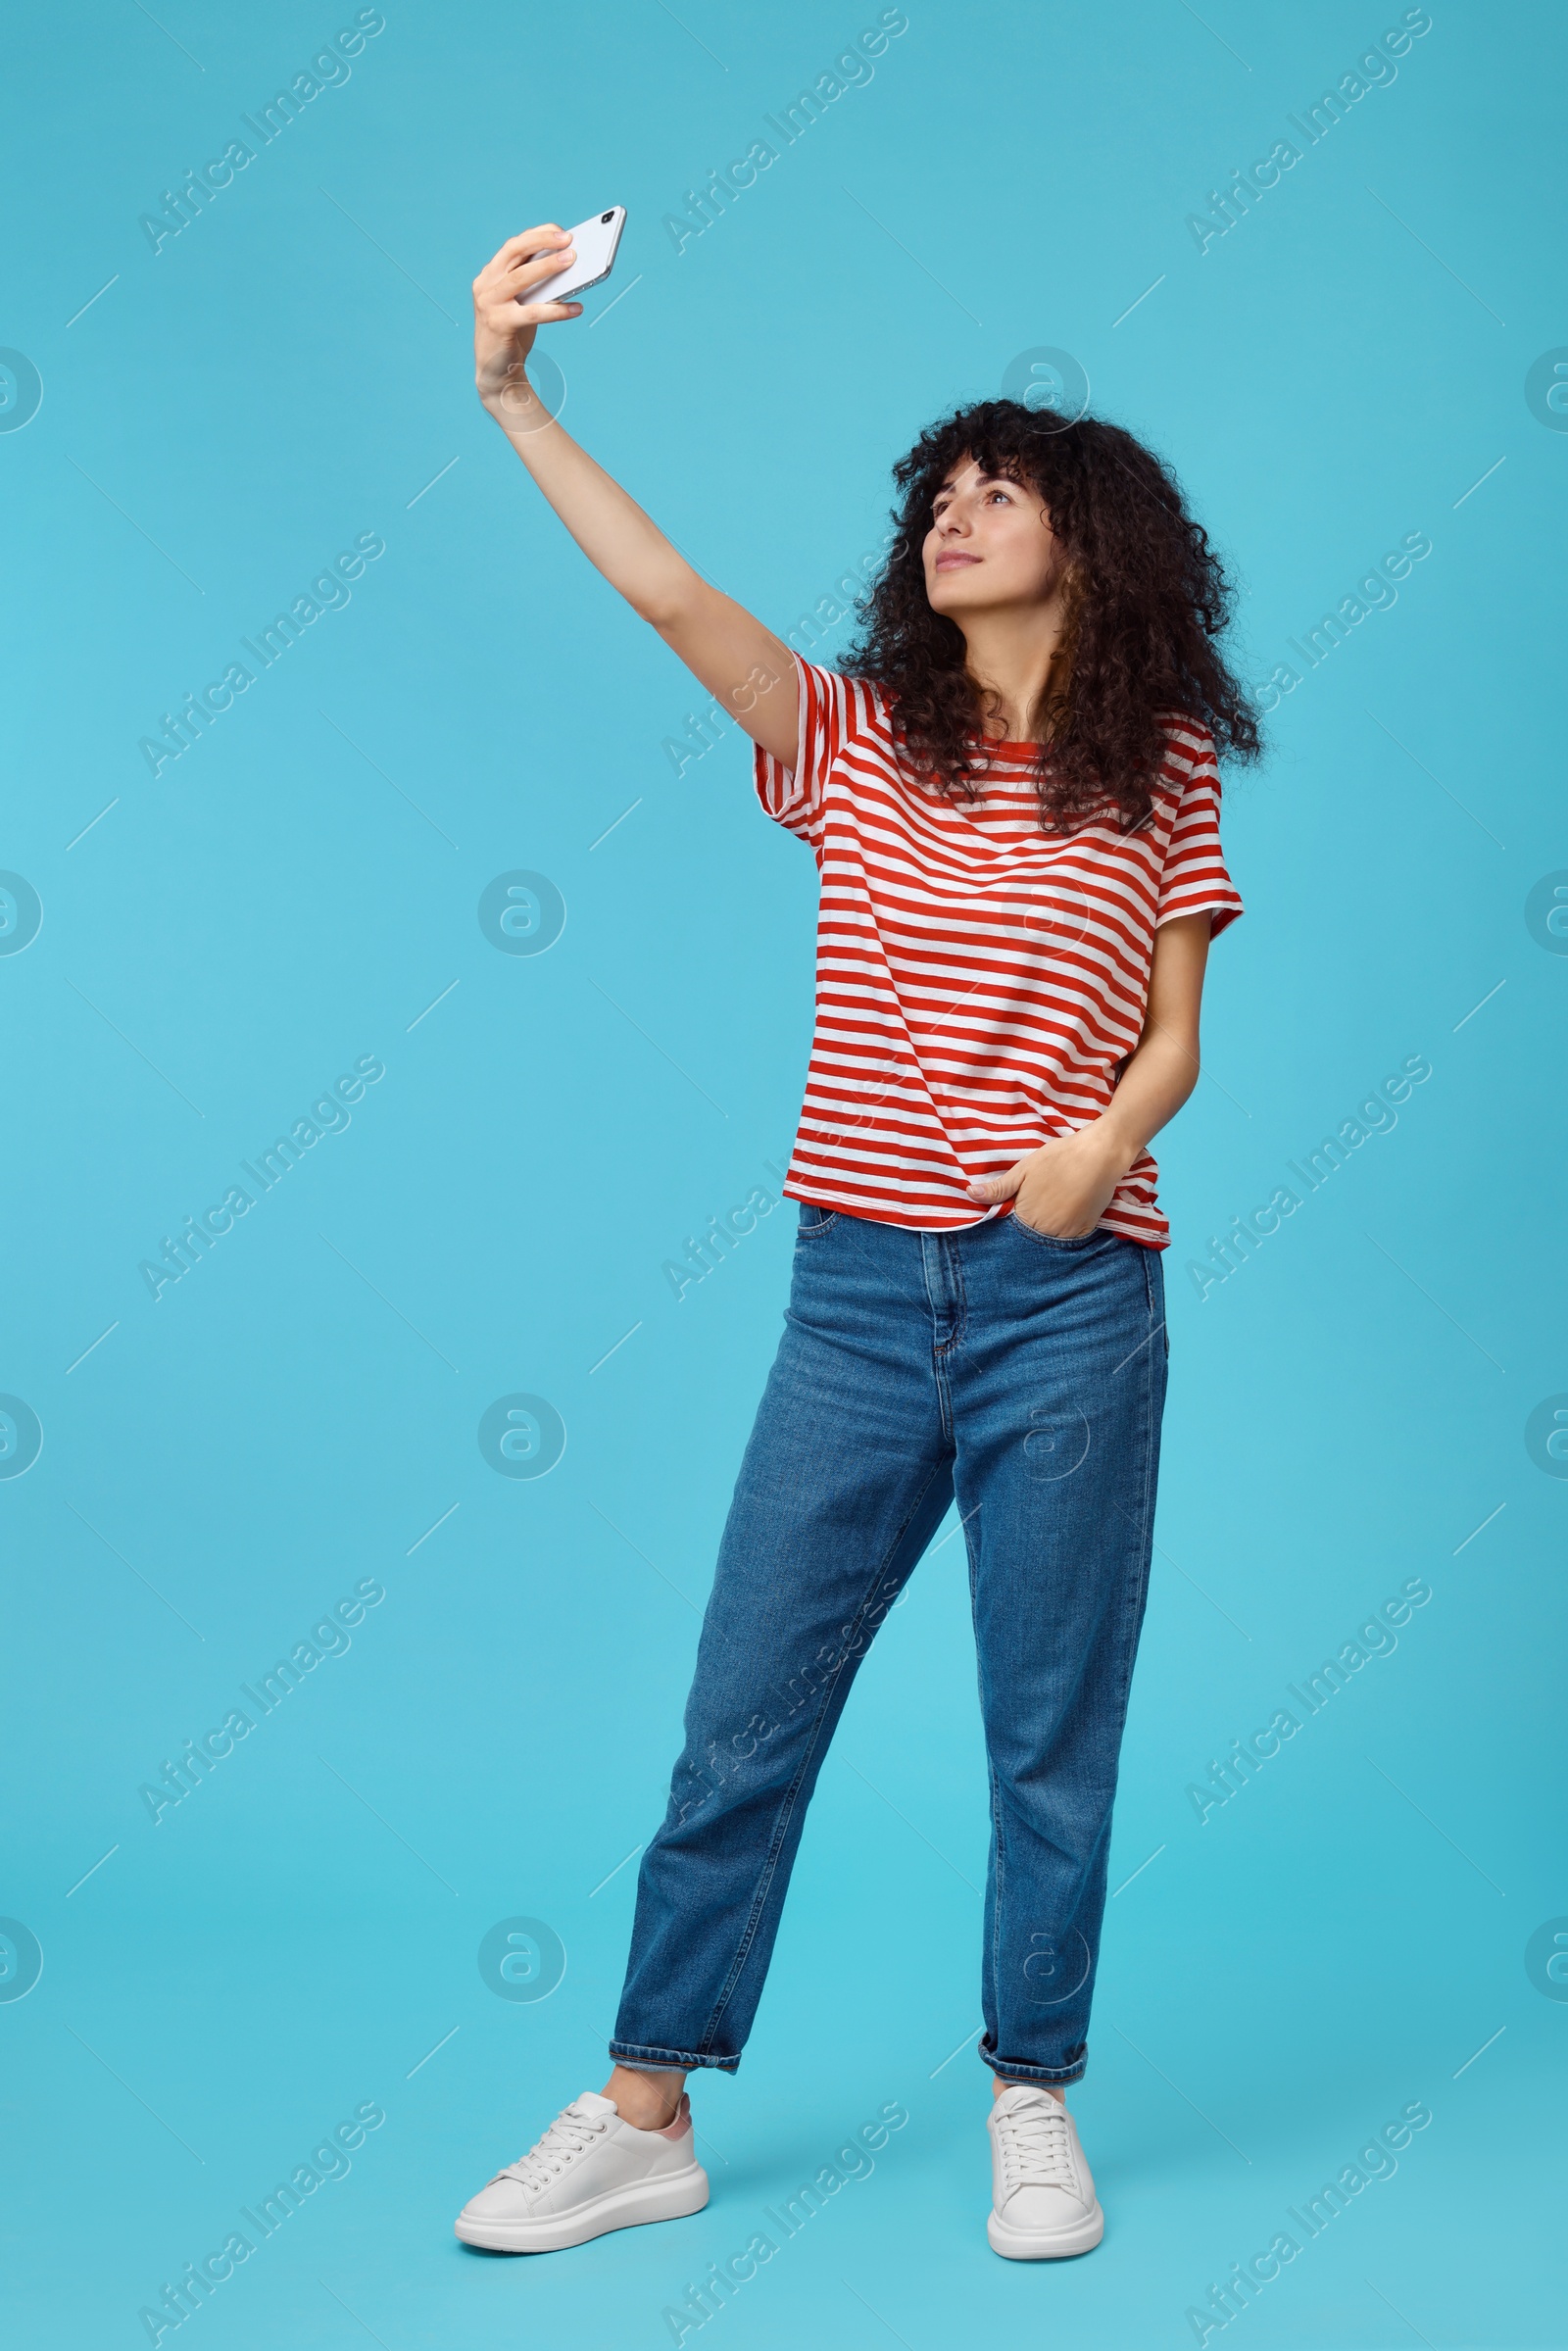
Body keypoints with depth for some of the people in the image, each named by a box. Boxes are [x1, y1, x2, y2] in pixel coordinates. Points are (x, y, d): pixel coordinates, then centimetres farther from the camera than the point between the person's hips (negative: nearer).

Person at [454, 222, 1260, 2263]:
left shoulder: (1160, 774, 6)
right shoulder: (859, 743, 7)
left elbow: (1173, 1034, 6)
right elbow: (669, 593, -6)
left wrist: (1110, 1135, -16)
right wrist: (513, 396, -14)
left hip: (1071, 1300, -1)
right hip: (861, 1287, 1)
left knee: (1053, 1732, 7)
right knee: (745, 1713, 5)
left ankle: (1034, 2109, 24)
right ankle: (646, 2113, 18)